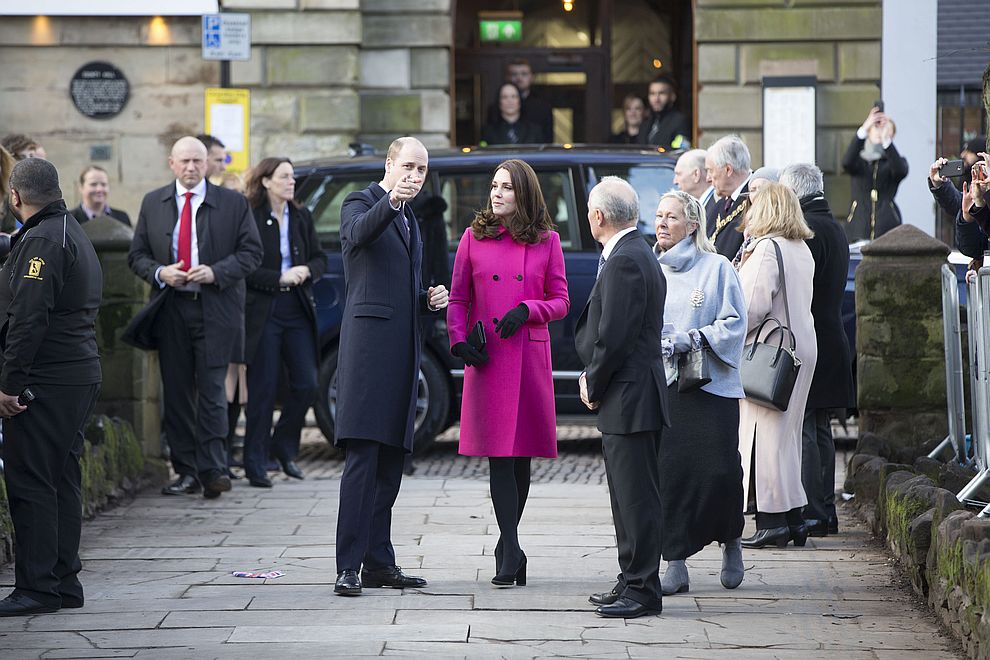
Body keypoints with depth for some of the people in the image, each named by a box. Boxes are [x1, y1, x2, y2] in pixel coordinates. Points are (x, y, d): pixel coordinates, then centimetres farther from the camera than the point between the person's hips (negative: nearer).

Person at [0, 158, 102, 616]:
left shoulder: (40, 241, -14)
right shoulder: (75, 235, 18)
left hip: (45, 381, -10)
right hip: (81, 375, 10)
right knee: (62, 480, 13)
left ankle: (37, 587, -6)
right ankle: (64, 582, 17)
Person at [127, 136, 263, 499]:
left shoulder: (233, 203, 4)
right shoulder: (153, 204, 10)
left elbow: (251, 252, 1)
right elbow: (137, 255, 12)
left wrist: (216, 272, -14)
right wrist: (159, 273, -9)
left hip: (216, 309, -3)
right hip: (170, 309, 3)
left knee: (211, 388, -8)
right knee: (176, 392, 4)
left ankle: (212, 469, -7)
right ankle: (187, 471, 9)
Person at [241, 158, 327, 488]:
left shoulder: (301, 217, 11)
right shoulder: (249, 218, -7)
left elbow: (320, 259, 15)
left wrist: (306, 270, -6)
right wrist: (280, 278, -16)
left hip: (297, 310, 5)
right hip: (263, 311, -5)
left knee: (306, 384, 1)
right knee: (263, 389, -3)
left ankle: (284, 446, 21)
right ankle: (255, 463, 5)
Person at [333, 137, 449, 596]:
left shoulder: (409, 219, 24)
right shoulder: (361, 204, 0)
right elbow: (359, 233, -26)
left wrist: (429, 299, 12)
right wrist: (390, 202, -44)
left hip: (402, 350, 8)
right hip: (369, 342, -8)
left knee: (390, 460, 8)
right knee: (362, 458, -14)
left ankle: (379, 562, 12)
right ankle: (348, 567, -16)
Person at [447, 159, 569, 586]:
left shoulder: (546, 242, 6)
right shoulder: (474, 238, 7)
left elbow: (561, 302, 8)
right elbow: (458, 299, 9)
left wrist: (527, 310, -10)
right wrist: (459, 341, -7)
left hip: (530, 355, 1)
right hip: (487, 358, -1)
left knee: (522, 454, 4)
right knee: (499, 453, -8)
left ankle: (507, 546, 17)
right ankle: (511, 551, -12)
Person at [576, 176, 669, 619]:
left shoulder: (624, 262, -17)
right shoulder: (637, 255, 16)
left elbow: (614, 336, -21)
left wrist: (594, 387, -9)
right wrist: (592, 378, 10)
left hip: (629, 399, -11)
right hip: (628, 399, 11)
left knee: (637, 497, -7)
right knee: (629, 496, 14)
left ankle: (642, 591, -4)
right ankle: (633, 583, 20)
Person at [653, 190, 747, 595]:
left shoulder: (716, 268, 0)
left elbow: (735, 322, -3)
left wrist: (692, 339, -14)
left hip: (712, 385, -3)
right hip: (662, 388, 3)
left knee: (720, 470, -8)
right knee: (670, 472, -4)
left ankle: (731, 544, 19)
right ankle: (676, 565, 1)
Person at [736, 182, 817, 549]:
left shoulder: (766, 248, -13)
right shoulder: (802, 250, 13)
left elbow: (754, 304, -18)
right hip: (802, 349, 9)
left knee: (764, 434, -6)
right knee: (786, 434, 14)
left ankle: (772, 522, -8)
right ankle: (793, 519, 16)